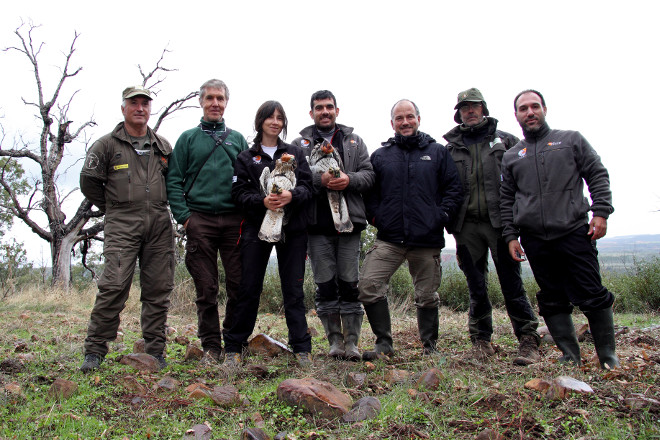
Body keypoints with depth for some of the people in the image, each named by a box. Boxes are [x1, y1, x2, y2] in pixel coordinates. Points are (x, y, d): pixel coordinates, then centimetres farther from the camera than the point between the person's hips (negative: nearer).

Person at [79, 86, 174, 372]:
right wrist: (112, 208, 8)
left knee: (158, 289, 2)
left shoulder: (163, 146, 17)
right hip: (122, 224, -3)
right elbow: (89, 181, 7)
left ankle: (155, 351, 10)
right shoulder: (107, 144, 6)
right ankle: (95, 350, 0)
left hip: (159, 223, 3)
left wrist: (160, 207, 14)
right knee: (114, 286, -12)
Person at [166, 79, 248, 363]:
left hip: (233, 220, 1)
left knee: (238, 285, 0)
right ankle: (211, 347, 12)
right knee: (206, 289, 1)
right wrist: (183, 216, -5)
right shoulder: (188, 138, 12)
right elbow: (174, 180, 6)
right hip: (199, 220, -1)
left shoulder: (238, 139, 17)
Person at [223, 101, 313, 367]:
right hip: (257, 228, -1)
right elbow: (239, 193, 1)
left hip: (292, 229, 1)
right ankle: (234, 348, 12)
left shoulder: (295, 154, 14)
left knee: (294, 290, 2)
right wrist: (262, 201, -18)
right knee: (249, 289, 1)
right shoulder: (246, 157, 11)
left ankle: (301, 348, 10)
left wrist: (292, 195, -17)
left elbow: (307, 186, 5)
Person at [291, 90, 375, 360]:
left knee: (350, 284, 2)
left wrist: (349, 179, -12)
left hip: (349, 220, 1)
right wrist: (320, 180, -16)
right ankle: (335, 341, 15)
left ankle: (352, 342, 11)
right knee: (325, 286, 3)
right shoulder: (300, 144, 12)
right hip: (317, 225, 0)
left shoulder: (354, 142, 17)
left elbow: (369, 174, 8)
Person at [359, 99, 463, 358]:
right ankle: (384, 342, 2)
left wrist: (442, 215, -5)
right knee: (368, 286, -13)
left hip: (427, 240, 0)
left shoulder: (437, 152, 10)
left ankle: (430, 346, 28)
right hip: (389, 238, 1)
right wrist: (375, 216, 0)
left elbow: (454, 189, 7)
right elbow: (370, 193, 14)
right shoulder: (380, 156, 12)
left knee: (427, 297, 9)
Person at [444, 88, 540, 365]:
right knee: (476, 287, 7)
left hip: (500, 221, -1)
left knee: (512, 283, -3)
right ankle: (481, 339, 19)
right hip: (467, 225, 2)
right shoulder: (450, 147, 13)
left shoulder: (505, 140, 11)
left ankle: (528, 340, 5)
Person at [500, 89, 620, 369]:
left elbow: (598, 176, 7)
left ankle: (607, 354, 14)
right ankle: (570, 354, 16)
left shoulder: (571, 140, 11)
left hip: (574, 232, -2)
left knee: (592, 295, -1)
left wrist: (600, 212, -6)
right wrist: (510, 235, 5)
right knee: (552, 300, 5)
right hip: (535, 239, 2)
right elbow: (506, 200, 15)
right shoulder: (511, 157, 15)